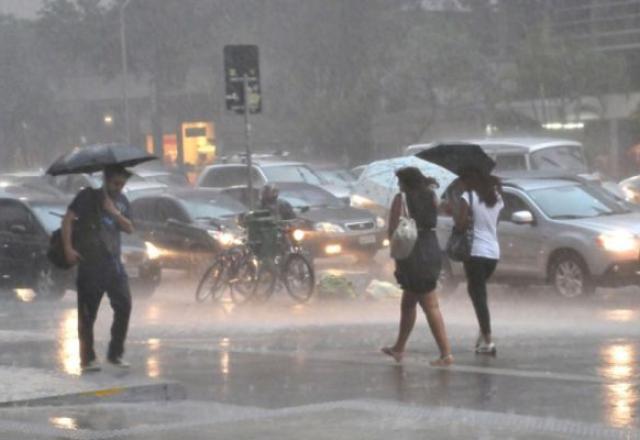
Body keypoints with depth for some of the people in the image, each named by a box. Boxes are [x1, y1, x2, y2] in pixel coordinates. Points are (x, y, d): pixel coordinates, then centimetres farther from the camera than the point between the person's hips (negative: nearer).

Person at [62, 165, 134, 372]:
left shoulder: (121, 201, 14)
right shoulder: (89, 196, -3)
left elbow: (129, 228, 6)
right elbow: (68, 219, -11)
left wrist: (114, 212, -10)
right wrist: (68, 247, -19)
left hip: (113, 262, 5)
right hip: (90, 263, -5)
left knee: (124, 305, -1)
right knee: (88, 311, -3)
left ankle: (115, 353, 10)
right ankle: (87, 359, 3)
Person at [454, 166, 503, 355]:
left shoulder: (469, 196, -10)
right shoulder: (496, 198, 10)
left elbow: (461, 223, -17)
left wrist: (453, 214, 3)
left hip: (476, 251, -6)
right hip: (494, 252, 6)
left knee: (478, 295, -5)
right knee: (477, 291, 24)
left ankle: (487, 341, -14)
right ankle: (483, 333, 19)